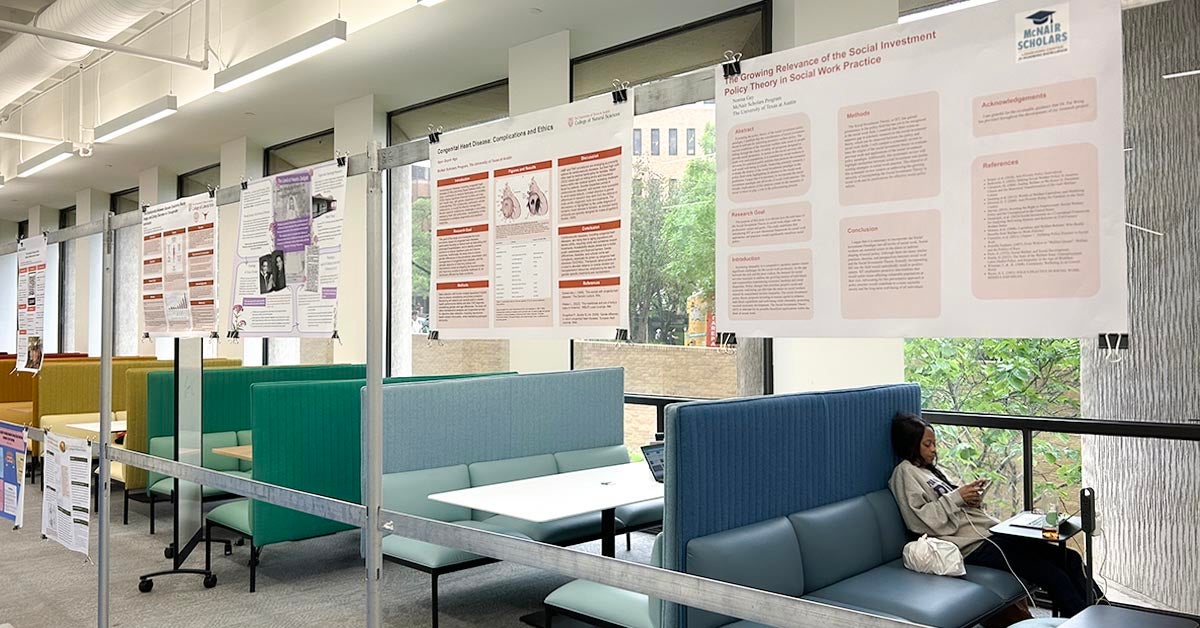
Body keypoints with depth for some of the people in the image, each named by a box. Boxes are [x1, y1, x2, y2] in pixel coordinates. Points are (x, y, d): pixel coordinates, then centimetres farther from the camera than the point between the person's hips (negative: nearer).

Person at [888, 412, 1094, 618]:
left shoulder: (931, 469, 21)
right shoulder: (905, 472, -5)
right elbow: (919, 520, -16)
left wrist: (971, 498, 3)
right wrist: (956, 497, -14)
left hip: (988, 532, 9)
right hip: (972, 546, -9)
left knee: (1070, 559, 0)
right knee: (1054, 577, -17)